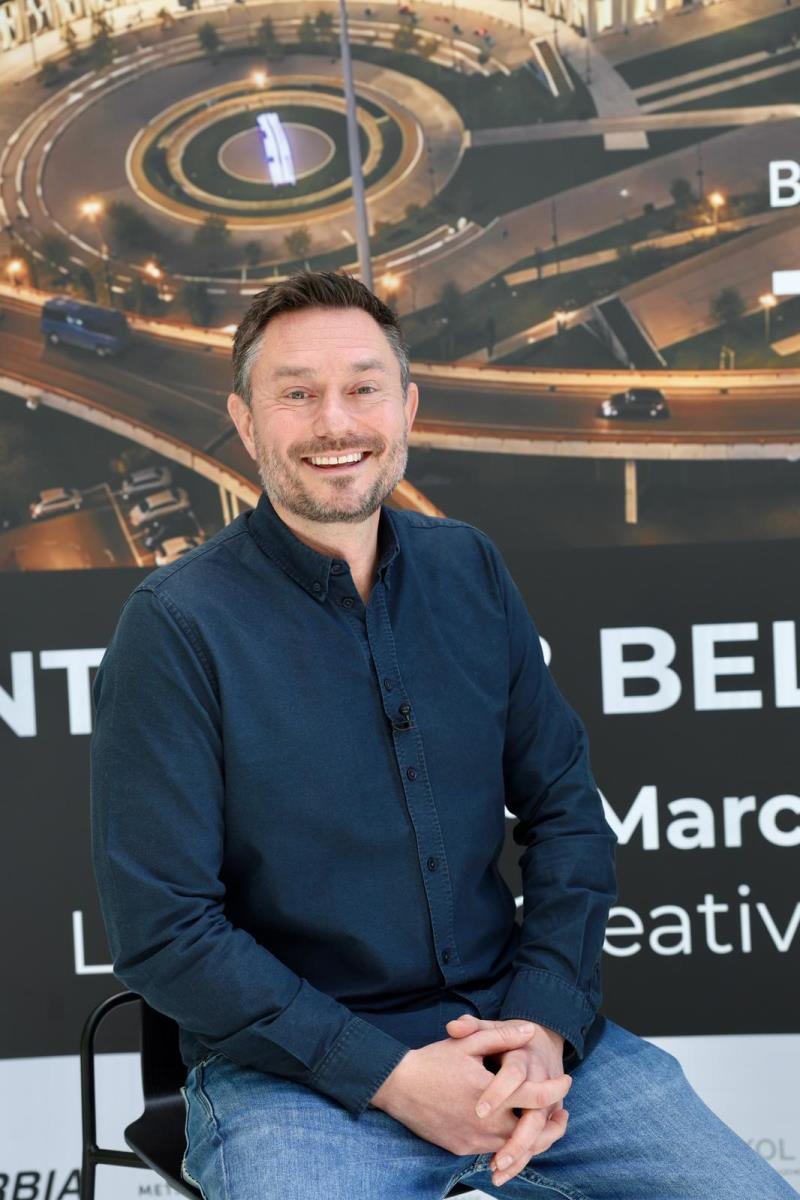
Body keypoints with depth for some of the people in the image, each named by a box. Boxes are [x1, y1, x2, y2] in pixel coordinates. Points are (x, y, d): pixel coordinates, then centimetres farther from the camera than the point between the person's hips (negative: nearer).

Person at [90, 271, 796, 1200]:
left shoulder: (470, 570, 5)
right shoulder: (174, 626, -10)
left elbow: (567, 811, 8)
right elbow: (162, 929, -12)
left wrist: (546, 1020, -8)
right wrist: (388, 1077, -16)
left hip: (515, 1029, 4)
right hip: (291, 1074, -3)